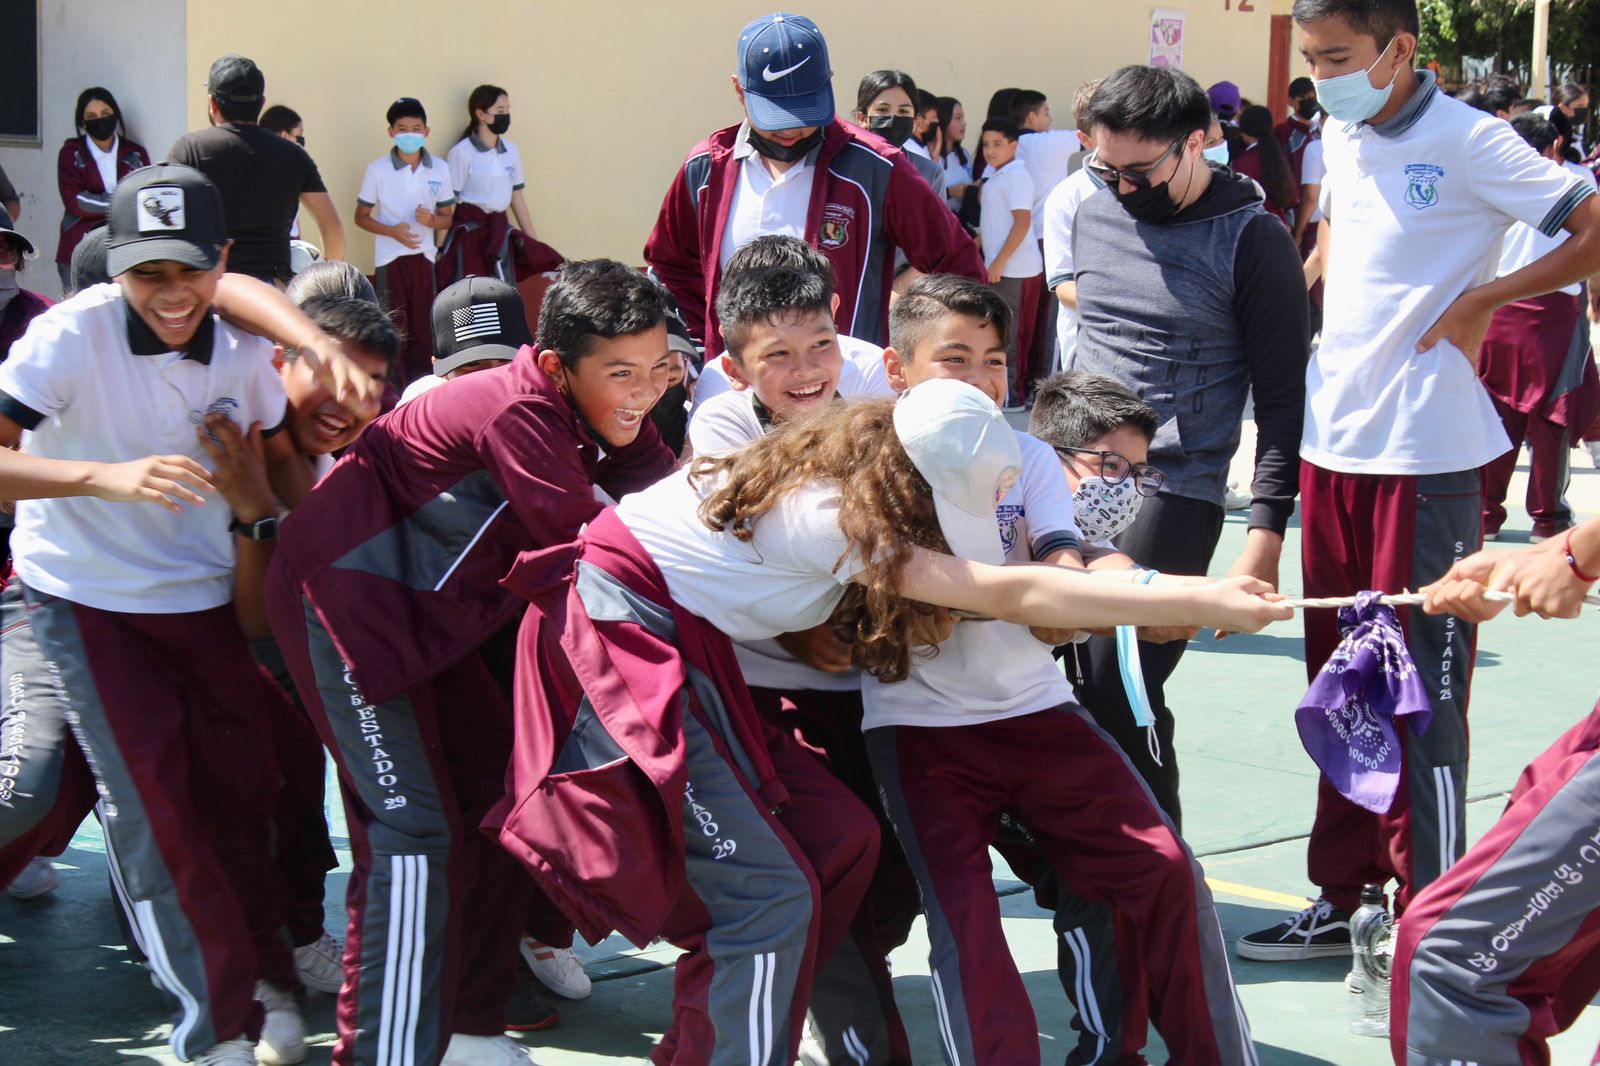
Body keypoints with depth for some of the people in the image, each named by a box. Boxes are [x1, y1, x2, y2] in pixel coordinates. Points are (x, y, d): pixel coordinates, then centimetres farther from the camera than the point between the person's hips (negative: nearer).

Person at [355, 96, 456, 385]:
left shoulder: (439, 168, 5)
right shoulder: (377, 169, -3)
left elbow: (448, 217, 11)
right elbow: (361, 217, 2)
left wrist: (431, 220, -12)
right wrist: (392, 231, -15)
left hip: (424, 255, 2)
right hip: (390, 257, -2)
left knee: (423, 324, 3)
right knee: (394, 327, -4)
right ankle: (395, 387, 1)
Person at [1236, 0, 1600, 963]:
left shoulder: (1468, 141, -11)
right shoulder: (1340, 135, 10)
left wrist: (1483, 299, -13)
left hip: (1426, 456, -7)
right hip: (1333, 442, 7)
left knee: (1423, 695, -4)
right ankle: (1340, 899, 22)